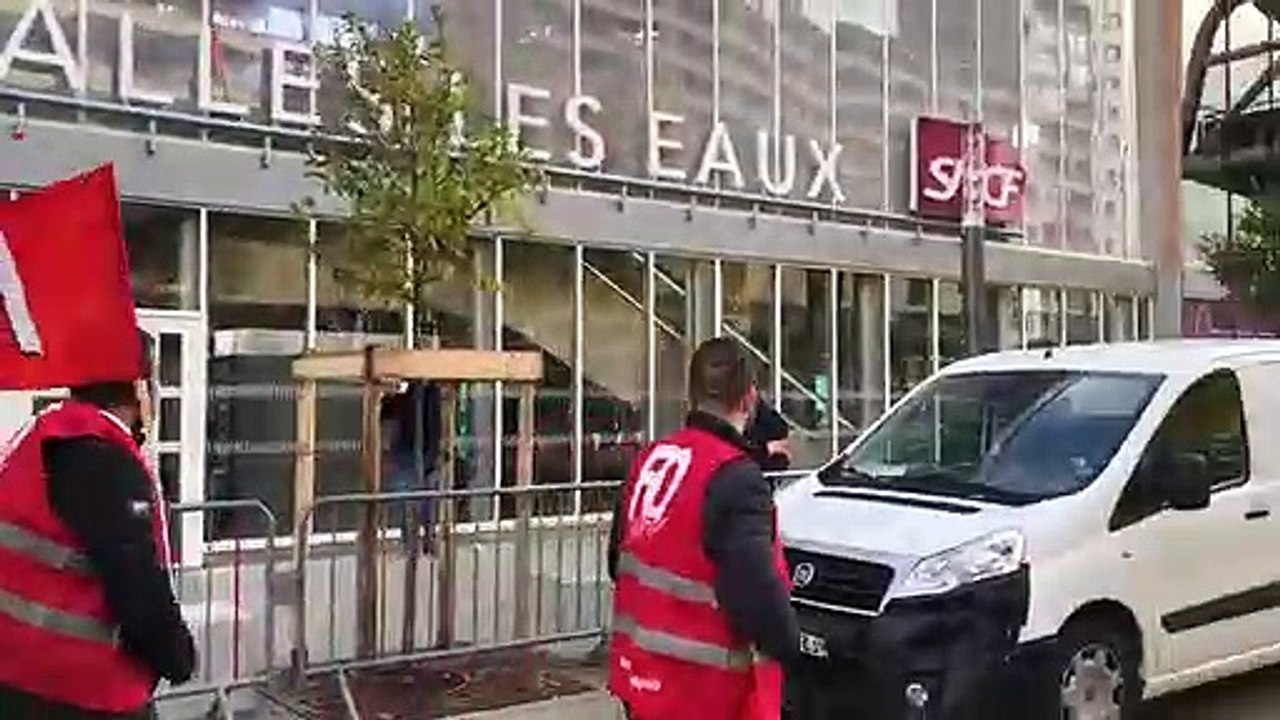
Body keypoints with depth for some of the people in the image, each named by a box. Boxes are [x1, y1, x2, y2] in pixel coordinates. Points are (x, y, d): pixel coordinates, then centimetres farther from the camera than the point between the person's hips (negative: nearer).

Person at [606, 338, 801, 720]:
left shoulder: (652, 458, 5)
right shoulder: (735, 478, -21)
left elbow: (619, 559, 15)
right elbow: (754, 588, -27)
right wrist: (790, 644, -9)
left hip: (643, 674, 8)